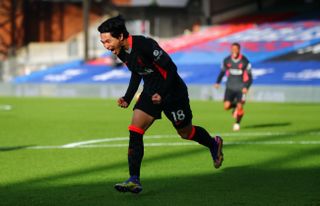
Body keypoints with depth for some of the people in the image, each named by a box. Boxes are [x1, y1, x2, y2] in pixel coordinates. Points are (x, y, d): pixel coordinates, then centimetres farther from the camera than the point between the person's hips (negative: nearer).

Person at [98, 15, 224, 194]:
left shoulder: (145, 45, -30)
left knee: (186, 133, 12)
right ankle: (134, 180, -12)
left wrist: (162, 94, -28)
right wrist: (128, 98, 4)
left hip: (172, 92, -7)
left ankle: (214, 144, 44)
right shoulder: (122, 52, -5)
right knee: (135, 131, -11)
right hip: (151, 92, 7)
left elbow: (171, 68, -23)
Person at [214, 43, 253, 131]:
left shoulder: (244, 61, -10)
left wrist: (246, 87, -17)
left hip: (241, 88, -2)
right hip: (230, 87, 2)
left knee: (239, 106, -9)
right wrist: (218, 82, 6)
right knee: (226, 106, -12)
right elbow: (222, 71, 15)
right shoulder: (227, 60, -3)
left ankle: (237, 123, 18)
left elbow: (249, 76, -4)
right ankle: (235, 106, 25)